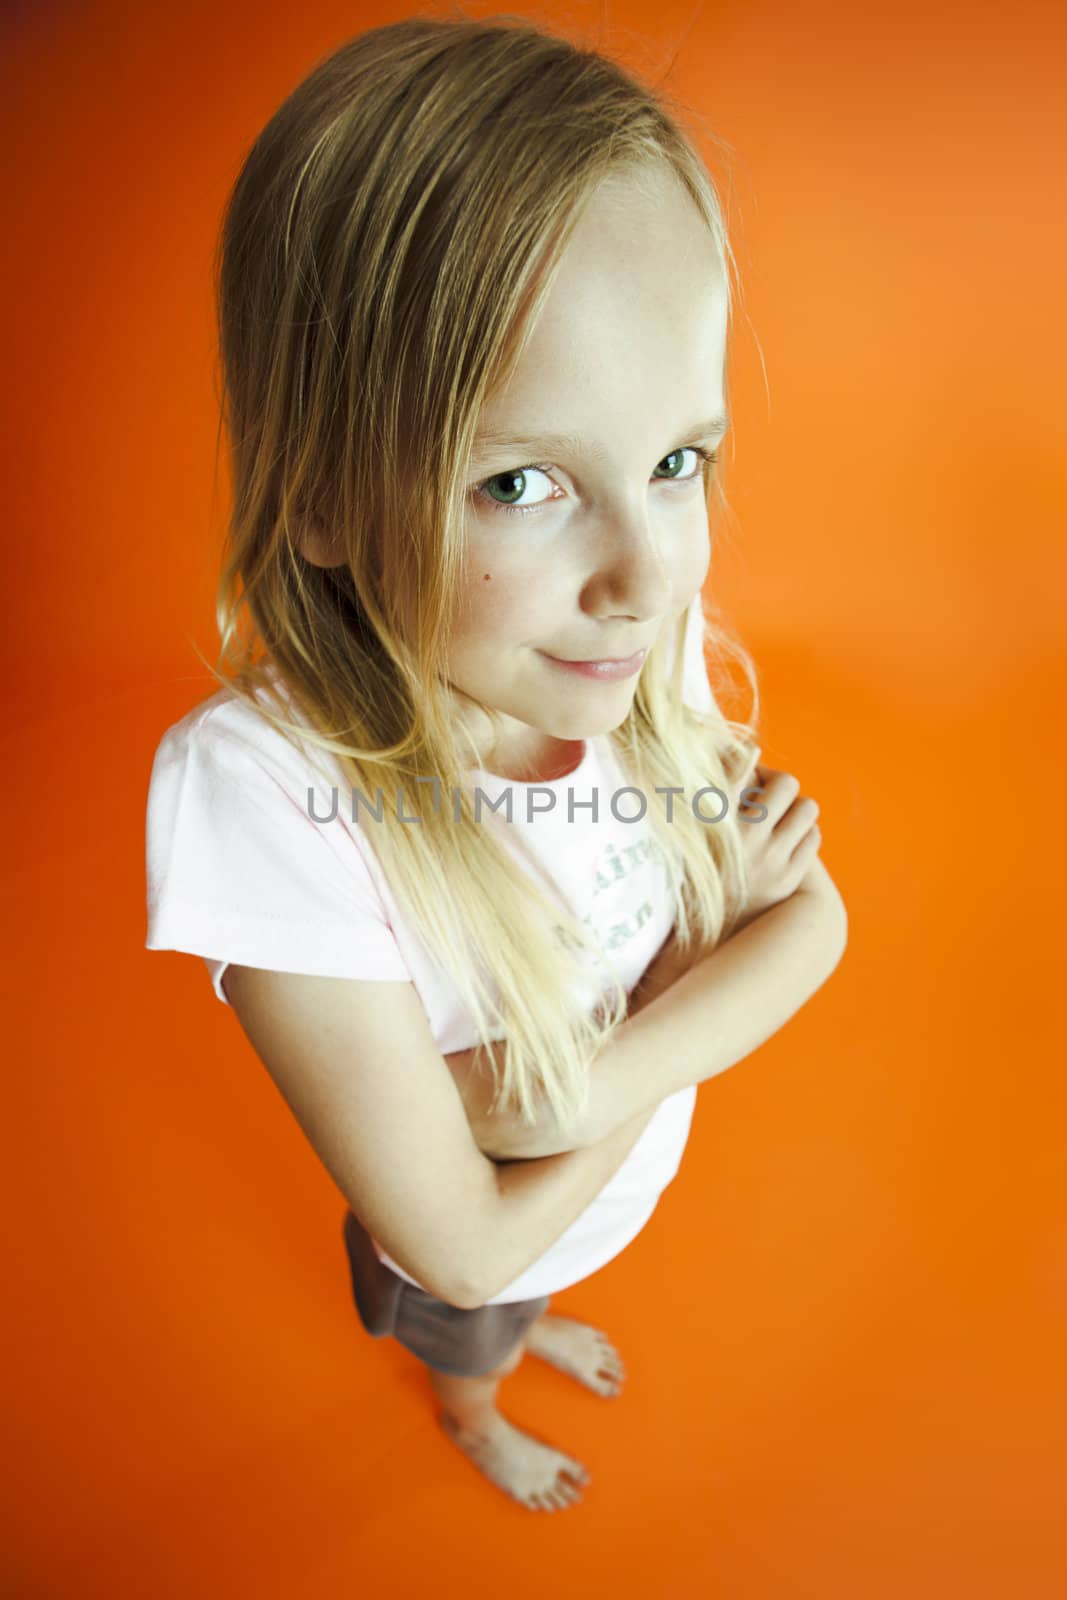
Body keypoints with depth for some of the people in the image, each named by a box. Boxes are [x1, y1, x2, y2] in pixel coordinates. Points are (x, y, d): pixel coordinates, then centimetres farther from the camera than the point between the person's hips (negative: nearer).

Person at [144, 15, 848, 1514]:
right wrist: (712, 949, -27)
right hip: (470, 1247, -3)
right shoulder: (265, 789, -42)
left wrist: (583, 1069, -32)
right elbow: (462, 1240, -34)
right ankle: (473, 1417, 71)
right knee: (469, 1336, 34)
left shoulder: (647, 647, -27)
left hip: (629, 1170, 3)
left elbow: (815, 913, -17)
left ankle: (539, 1327, 75)